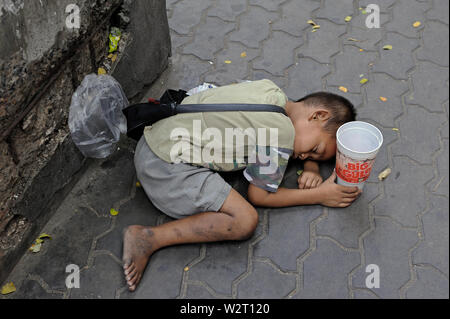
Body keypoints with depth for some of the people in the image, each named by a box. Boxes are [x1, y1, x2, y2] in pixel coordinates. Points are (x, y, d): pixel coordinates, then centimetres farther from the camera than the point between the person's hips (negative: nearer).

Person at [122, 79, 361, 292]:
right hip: (168, 167, -9)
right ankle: (149, 238, -14)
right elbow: (259, 196, -6)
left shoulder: (269, 89, 9)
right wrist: (319, 195, -2)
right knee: (245, 221, -17)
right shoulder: (282, 133, -16)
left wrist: (311, 168, 9)